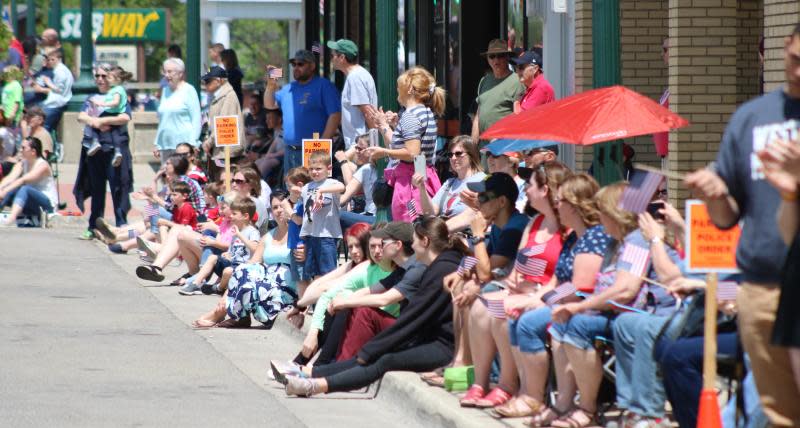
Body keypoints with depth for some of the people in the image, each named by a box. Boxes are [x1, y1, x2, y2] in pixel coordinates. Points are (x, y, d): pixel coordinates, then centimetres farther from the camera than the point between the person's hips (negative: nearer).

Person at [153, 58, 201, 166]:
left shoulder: (188, 90, -1)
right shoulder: (166, 91, 18)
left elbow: (196, 119, -6)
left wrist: (192, 143, -14)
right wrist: (157, 144, 20)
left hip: (183, 144, -7)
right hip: (165, 145, 7)